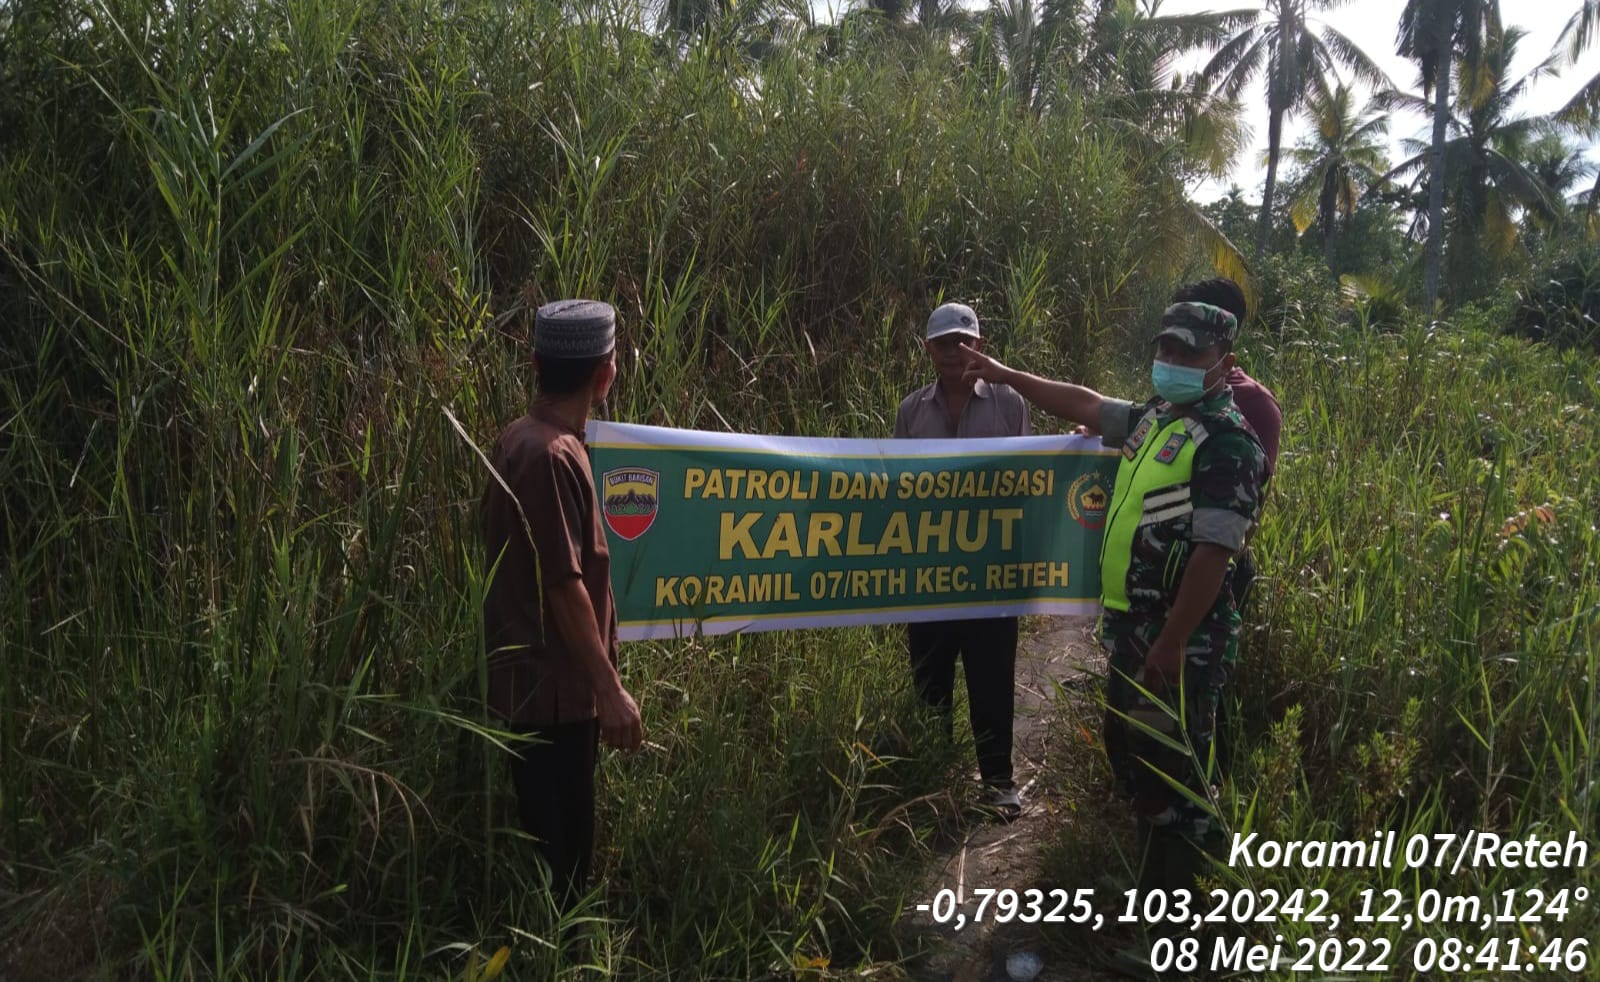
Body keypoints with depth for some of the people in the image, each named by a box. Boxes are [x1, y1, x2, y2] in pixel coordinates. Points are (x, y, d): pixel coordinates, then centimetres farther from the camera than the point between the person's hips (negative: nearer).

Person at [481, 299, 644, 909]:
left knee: (558, 843, 18)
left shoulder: (525, 439, 10)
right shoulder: (551, 454, -19)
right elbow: (563, 583, -22)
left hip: (547, 683, 10)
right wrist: (610, 689, -18)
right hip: (554, 689, -10)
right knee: (558, 856, 1)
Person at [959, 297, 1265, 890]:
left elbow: (1214, 551, -22)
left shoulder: (1226, 440, -15)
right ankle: (1149, 879, 36)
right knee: (1127, 753, 20)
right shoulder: (1156, 417, 13)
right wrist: (1006, 376, 30)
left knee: (1172, 774, -3)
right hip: (1130, 625, 10)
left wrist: (1169, 647, -24)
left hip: (1177, 638, -10)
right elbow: (1086, 405, 29)